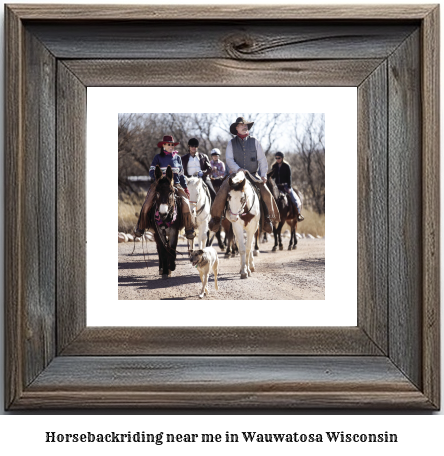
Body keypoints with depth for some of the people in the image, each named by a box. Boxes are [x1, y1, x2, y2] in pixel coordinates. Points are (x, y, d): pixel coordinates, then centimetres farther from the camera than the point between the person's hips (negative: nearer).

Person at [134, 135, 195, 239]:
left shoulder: (177, 158, 14)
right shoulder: (158, 157, 6)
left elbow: (181, 175, 19)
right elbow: (151, 172, 0)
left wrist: (186, 188, 14)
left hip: (175, 185, 1)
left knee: (186, 203, -21)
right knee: (147, 205, -18)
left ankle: (189, 230, -11)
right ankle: (140, 228, -1)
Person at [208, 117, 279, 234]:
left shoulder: (255, 142, 9)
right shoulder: (231, 143, 6)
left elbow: (262, 159, 7)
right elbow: (229, 159, -5)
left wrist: (263, 175, -6)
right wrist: (238, 169, -22)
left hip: (253, 175, 1)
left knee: (266, 193, -19)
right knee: (222, 192, -22)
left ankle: (268, 219, -3)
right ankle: (216, 218, -8)